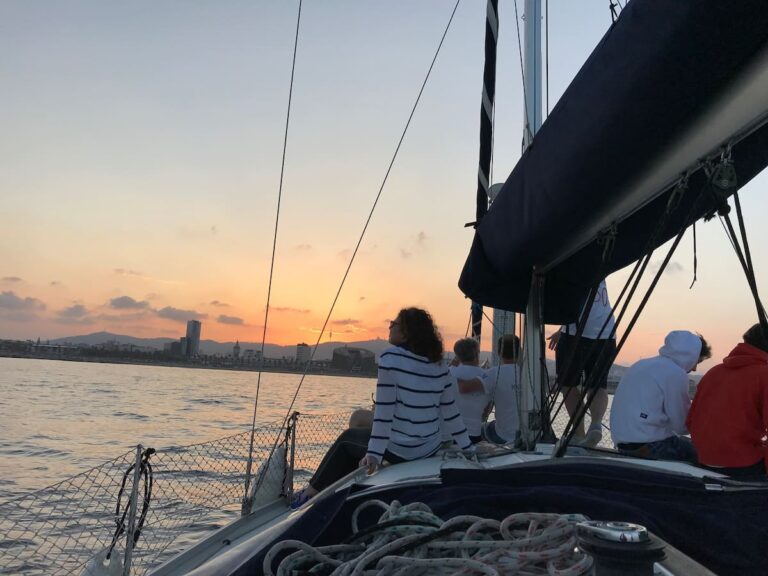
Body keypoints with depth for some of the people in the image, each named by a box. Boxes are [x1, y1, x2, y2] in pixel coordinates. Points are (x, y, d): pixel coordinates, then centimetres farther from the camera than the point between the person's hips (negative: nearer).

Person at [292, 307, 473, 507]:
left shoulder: (390, 358, -15)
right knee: (358, 437, 28)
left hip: (399, 449, -6)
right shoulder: (438, 364, 2)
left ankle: (311, 493, 32)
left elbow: (384, 410, -18)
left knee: (347, 438, 21)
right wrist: (468, 449, 10)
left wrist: (374, 453, -16)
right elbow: (451, 410, 3)